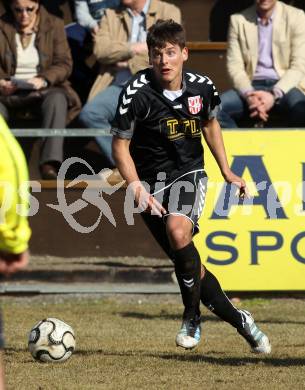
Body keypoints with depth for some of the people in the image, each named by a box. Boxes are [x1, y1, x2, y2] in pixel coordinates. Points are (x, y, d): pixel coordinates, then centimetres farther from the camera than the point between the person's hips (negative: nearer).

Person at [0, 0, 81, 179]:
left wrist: (43, 79, -19)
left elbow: (64, 64, 2)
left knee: (57, 98, -36)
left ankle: (50, 163, -47)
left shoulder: (54, 25, 9)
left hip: (43, 91, 0)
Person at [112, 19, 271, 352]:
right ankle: (239, 321, 18)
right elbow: (120, 146, -7)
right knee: (187, 263, 0)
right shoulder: (137, 93, -15)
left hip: (189, 174, 0)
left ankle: (192, 317, -14)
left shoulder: (202, 87, -4)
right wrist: (136, 186, -20)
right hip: (152, 183, 0)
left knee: (178, 231, -30)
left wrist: (227, 173, 16)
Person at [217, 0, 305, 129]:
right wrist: (248, 94, -19)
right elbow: (234, 65, 1)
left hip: (284, 86, -2)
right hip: (252, 86, 2)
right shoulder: (238, 20, 5)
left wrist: (274, 95, -21)